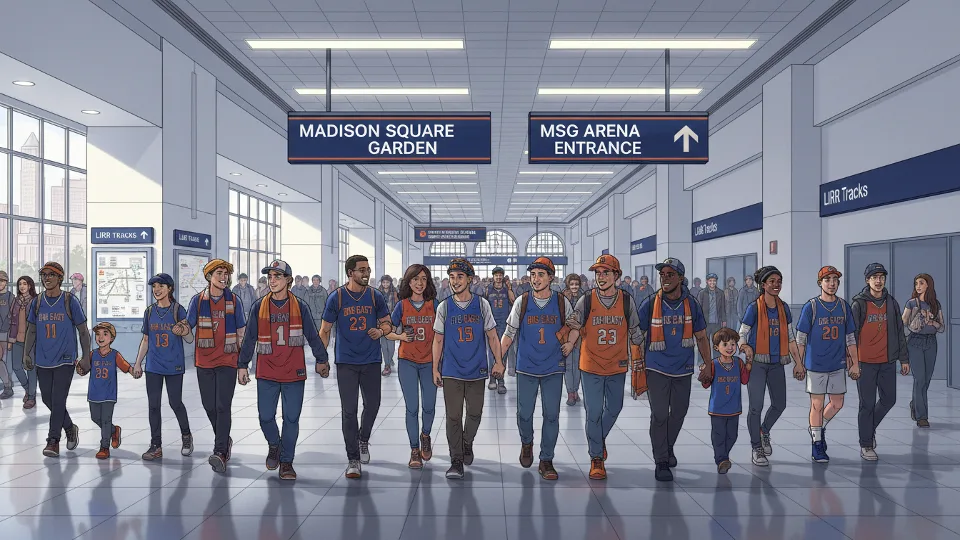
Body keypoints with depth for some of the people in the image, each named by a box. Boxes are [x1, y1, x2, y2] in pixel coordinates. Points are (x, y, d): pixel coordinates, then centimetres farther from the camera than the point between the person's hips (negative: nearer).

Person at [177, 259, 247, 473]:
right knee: (209, 406, 8)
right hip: (204, 361, 2)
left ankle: (220, 452, -12)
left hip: (227, 361, -2)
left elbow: (241, 334, 6)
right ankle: (225, 440, 30)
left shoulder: (234, 301, 4)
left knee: (223, 406, -10)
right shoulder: (197, 300, 6)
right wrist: (179, 328, -24)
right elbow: (187, 326, 2)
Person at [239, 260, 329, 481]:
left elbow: (313, 336, 8)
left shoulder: (300, 307, 2)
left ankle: (286, 461, 17)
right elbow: (249, 338, 8)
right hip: (266, 373, 1)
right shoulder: (259, 307, 4)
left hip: (294, 373, -1)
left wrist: (321, 360, 10)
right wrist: (243, 365, 6)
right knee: (266, 417, 2)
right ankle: (274, 445, 32)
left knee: (291, 419, 2)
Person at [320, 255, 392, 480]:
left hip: (371, 360, 2)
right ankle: (353, 459, 9)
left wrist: (380, 330, -13)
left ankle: (363, 440, 36)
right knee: (349, 410, 0)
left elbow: (387, 323, 10)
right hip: (346, 361, -2)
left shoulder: (375, 296, 2)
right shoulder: (336, 297, -3)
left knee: (373, 405, 7)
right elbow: (325, 330, 2)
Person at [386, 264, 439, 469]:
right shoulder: (402, 305, -1)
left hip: (429, 361, 1)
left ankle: (425, 435, 36)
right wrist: (401, 336, -15)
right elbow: (388, 332, 5)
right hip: (407, 361, -1)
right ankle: (414, 450, 12)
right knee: (412, 407, -1)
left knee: (429, 406, 5)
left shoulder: (434, 305, 0)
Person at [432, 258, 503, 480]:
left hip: (477, 370, 1)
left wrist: (498, 362, -3)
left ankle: (467, 444, 36)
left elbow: (492, 336, 5)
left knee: (475, 413, 9)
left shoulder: (482, 304, 2)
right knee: (453, 416, 0)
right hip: (451, 371, 0)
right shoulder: (444, 307, 2)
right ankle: (456, 461, 8)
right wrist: (435, 369, 3)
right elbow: (438, 340, 6)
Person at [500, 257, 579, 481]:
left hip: (553, 368, 0)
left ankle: (546, 461, 15)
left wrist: (570, 343, -3)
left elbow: (575, 326, 15)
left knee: (551, 416, 2)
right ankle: (526, 443, 37)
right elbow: (509, 333, 3)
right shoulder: (522, 302, -1)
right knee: (524, 413, 6)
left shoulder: (562, 302, 0)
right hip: (526, 368, 0)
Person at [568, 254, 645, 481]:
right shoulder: (586, 300, -7)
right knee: (594, 412, -1)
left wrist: (636, 361, 10)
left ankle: (600, 438, 44)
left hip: (617, 366, 2)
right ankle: (596, 458, 13)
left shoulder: (626, 301, -2)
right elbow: (572, 327, 1)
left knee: (614, 409, 15)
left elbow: (635, 333, 8)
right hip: (591, 366, -2)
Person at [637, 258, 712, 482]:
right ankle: (661, 462, 6)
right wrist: (638, 367, -4)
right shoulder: (650, 304, -7)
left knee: (679, 412, 14)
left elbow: (701, 337, 9)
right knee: (659, 415, -5)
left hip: (683, 369, 3)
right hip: (656, 369, -3)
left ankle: (668, 447, 38)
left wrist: (708, 365, 7)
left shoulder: (692, 305, 0)